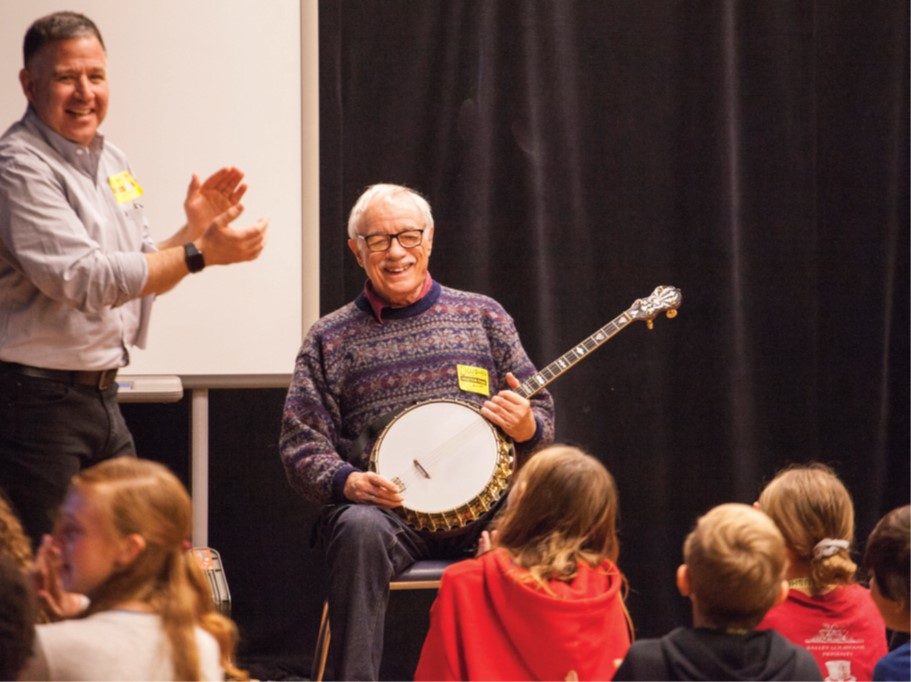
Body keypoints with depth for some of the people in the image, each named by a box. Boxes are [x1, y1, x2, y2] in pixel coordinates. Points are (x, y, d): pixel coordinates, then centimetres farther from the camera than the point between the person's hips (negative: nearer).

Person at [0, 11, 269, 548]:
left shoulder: (112, 162, 14)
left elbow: (143, 277, 21)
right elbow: (85, 281, -22)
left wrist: (193, 229, 4)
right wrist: (198, 253, -20)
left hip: (102, 399, 9)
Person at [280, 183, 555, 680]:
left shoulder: (483, 317, 15)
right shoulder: (330, 339, 11)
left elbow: (541, 415, 17)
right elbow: (302, 446, 7)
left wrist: (526, 428, -8)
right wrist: (348, 483, -14)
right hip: (382, 504, -1)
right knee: (359, 529, -36)